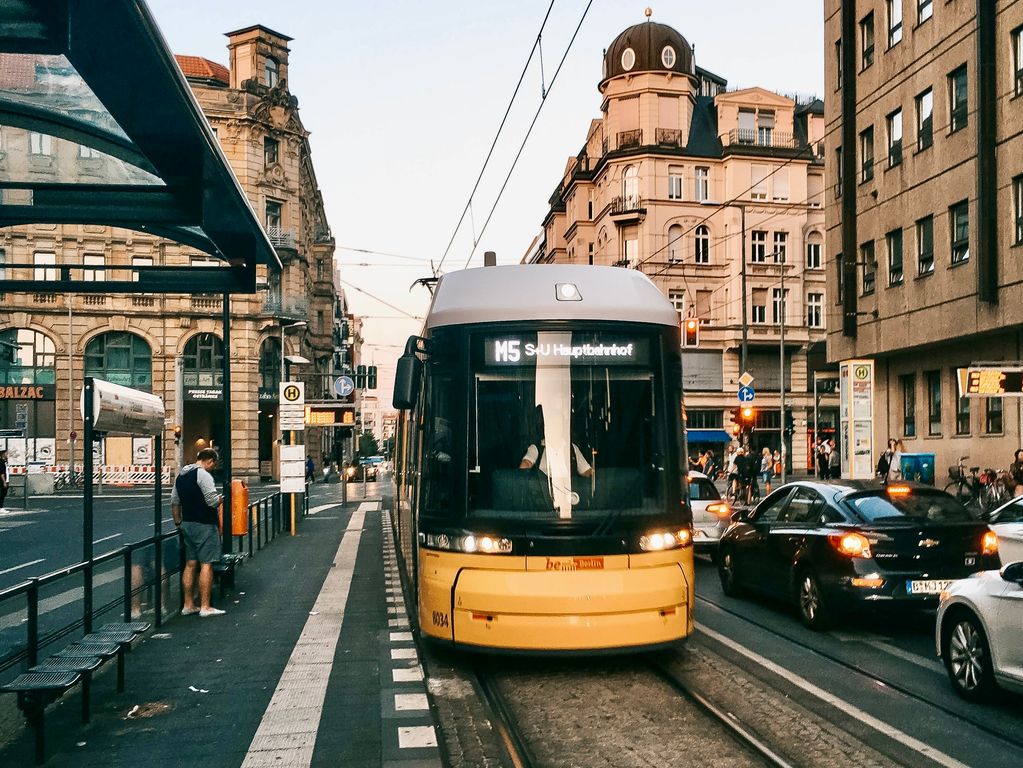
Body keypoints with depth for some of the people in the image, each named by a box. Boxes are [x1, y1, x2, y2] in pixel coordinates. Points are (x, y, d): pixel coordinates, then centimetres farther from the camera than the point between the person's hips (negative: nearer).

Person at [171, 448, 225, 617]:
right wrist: (222, 498, 1)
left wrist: (178, 523, 24)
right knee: (206, 565, -5)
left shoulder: (180, 476, 13)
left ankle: (188, 605, 17)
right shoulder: (203, 474, -15)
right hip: (204, 525, -9)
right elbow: (213, 501, -20)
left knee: (190, 564, 13)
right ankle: (205, 607, -4)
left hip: (187, 525, 9)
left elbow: (174, 502, 18)